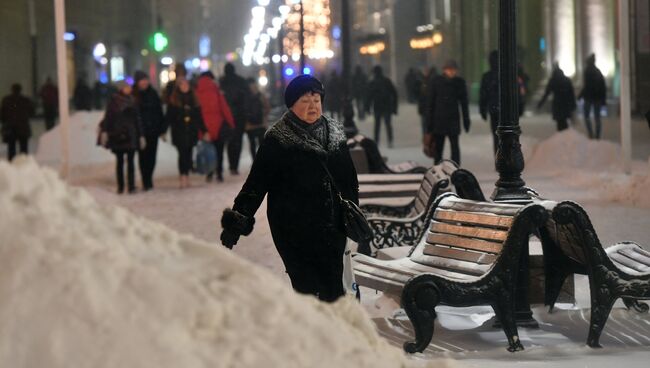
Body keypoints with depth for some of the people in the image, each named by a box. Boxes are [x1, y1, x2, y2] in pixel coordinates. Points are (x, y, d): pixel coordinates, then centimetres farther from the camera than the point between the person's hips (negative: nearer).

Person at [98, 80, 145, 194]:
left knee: (130, 161, -1)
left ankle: (131, 186, 1)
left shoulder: (132, 102, 8)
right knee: (119, 161, 5)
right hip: (117, 136, -2)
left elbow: (137, 120, 11)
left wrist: (140, 135, 10)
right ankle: (120, 187, 10)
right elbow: (108, 117, -3)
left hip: (131, 136, 2)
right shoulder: (114, 101, -1)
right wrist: (104, 131, -13)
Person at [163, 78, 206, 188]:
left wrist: (204, 131, 14)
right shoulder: (173, 100, 2)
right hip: (179, 132, -3)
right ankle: (183, 176, -9)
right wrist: (163, 131, -7)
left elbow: (199, 116, 15)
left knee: (188, 154, 3)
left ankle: (186, 175, 13)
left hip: (191, 131, 3)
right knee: (182, 154, -11)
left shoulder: (193, 99, 12)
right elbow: (168, 116, -1)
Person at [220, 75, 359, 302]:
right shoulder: (278, 140, -6)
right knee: (306, 286, -7)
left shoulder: (335, 134, 10)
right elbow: (256, 182, -8)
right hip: (294, 231, -5)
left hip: (331, 228, 5)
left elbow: (350, 180, 20)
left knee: (333, 291, 5)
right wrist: (238, 221, -16)